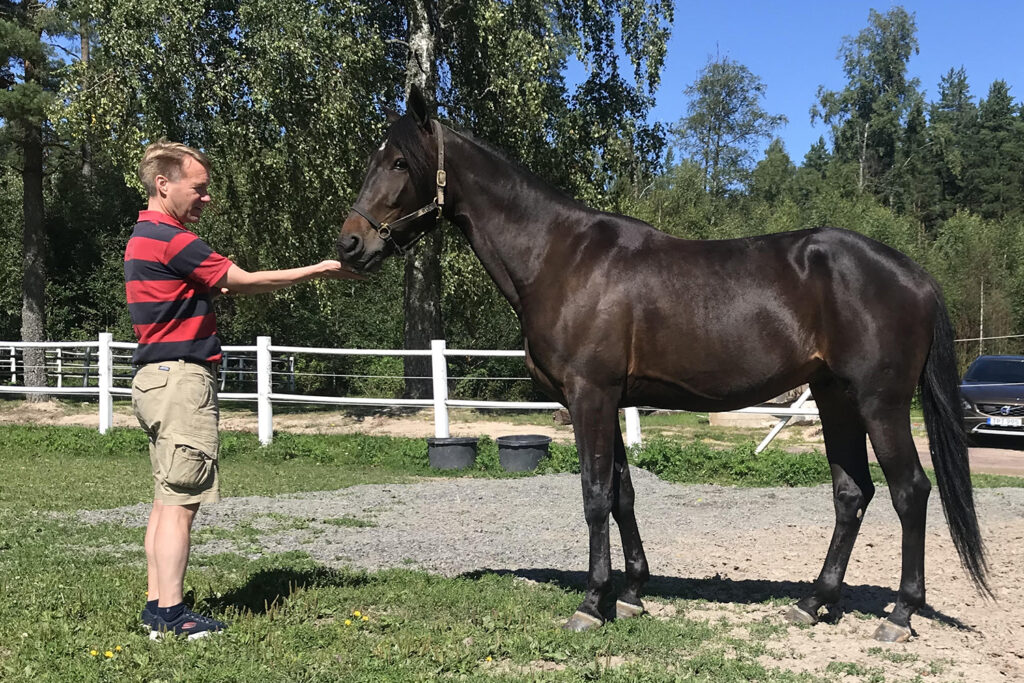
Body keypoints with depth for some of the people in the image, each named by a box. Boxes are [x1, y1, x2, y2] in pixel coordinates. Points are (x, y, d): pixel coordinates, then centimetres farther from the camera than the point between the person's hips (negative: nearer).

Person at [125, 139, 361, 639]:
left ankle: (157, 605, 16)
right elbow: (244, 281, -13)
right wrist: (318, 271, -7)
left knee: (168, 499, 13)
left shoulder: (145, 236, 18)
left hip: (157, 377, 11)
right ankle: (171, 614, -4)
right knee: (180, 500, -7)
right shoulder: (170, 239, -15)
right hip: (181, 378, -11)